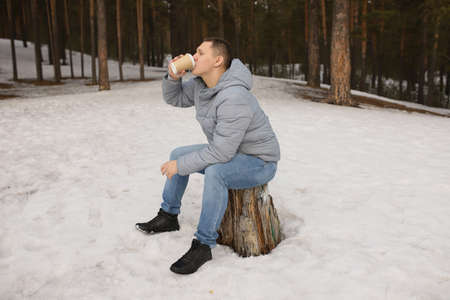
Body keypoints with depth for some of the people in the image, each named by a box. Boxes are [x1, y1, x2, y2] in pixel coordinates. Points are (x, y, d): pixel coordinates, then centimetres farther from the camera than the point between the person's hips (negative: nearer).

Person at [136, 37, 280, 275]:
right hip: (228, 151, 10)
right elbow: (174, 98, 13)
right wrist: (173, 76, -9)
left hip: (259, 162, -9)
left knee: (215, 172, -37)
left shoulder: (234, 97, -33)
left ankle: (203, 246, -22)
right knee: (178, 154, 11)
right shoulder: (201, 85, -3)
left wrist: (180, 166, -23)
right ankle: (168, 217, 26)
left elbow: (221, 152, -33)